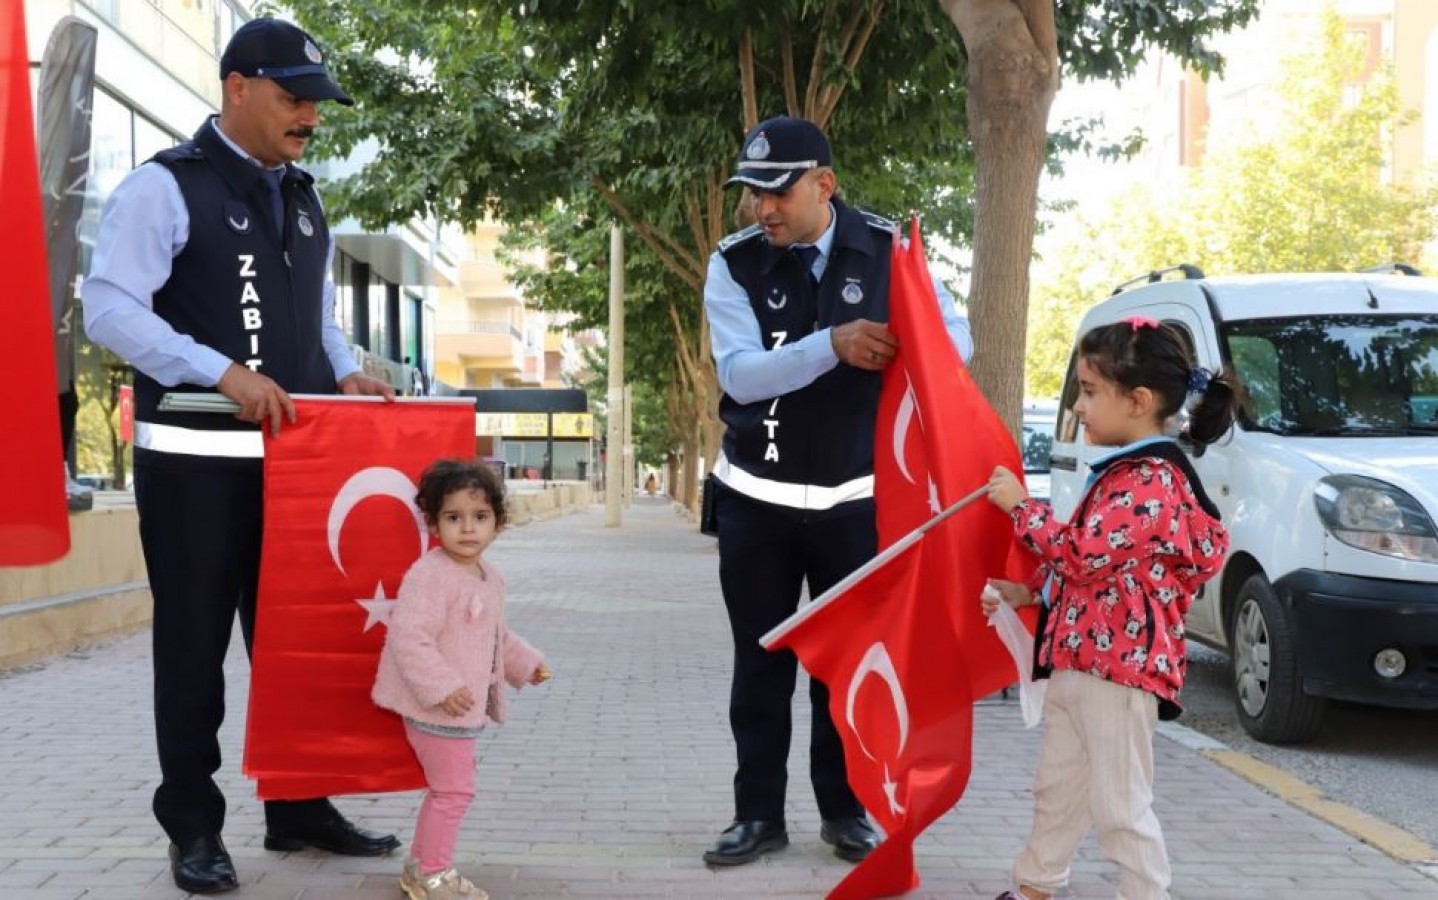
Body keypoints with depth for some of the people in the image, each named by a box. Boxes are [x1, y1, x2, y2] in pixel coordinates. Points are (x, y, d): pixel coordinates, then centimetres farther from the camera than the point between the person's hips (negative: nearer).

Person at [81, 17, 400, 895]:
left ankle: (298, 808, 23)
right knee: (195, 643, 3)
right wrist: (224, 373, -25)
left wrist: (344, 372, 1)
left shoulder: (304, 198, 14)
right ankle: (195, 829, 14)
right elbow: (109, 308, -16)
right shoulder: (166, 186, -8)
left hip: (295, 457, 6)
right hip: (197, 459, -6)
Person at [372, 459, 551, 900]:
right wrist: (442, 687, -30)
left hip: (466, 709, 10)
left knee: (447, 789, 20)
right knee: (454, 790, -3)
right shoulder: (429, 575, -21)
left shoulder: (489, 579, 10)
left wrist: (526, 663, 15)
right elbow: (408, 636, -27)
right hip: (437, 710, -10)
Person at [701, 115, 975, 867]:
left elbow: (956, 337, -3)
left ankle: (844, 810, 22)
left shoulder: (886, 251, -6)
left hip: (854, 498, 0)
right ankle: (758, 812, 18)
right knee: (760, 662, 7)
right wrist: (830, 345, -36)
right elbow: (741, 375, -20)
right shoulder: (734, 263, -8)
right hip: (756, 499, 0)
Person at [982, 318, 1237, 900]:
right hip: (1078, 658, 11)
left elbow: (1082, 554, -25)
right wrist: (1028, 593, 16)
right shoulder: (1126, 472, 14)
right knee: (1058, 788, 21)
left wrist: (1020, 505, -15)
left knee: (1120, 806, -2)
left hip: (1120, 663, -11)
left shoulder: (1151, 480, -19)